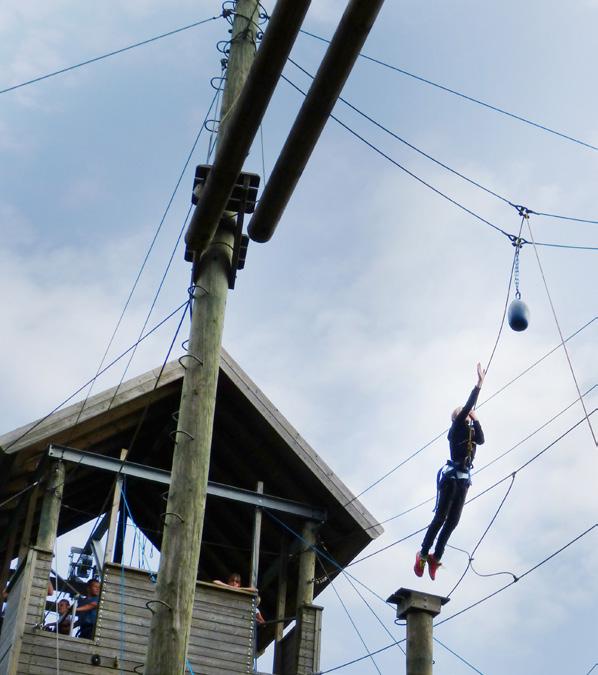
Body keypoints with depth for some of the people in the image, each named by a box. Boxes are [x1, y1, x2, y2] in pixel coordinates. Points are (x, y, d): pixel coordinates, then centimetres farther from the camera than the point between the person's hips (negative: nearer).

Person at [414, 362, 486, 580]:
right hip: (451, 476, -7)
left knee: (452, 520, 2)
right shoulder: (456, 428, 1)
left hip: (463, 479, 7)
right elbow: (468, 407, -10)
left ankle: (435, 557, 4)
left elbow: (481, 440, 0)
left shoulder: (470, 431, 19)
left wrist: (475, 420, 0)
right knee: (441, 517, -11)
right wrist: (479, 383, -9)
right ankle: (423, 554, -7)